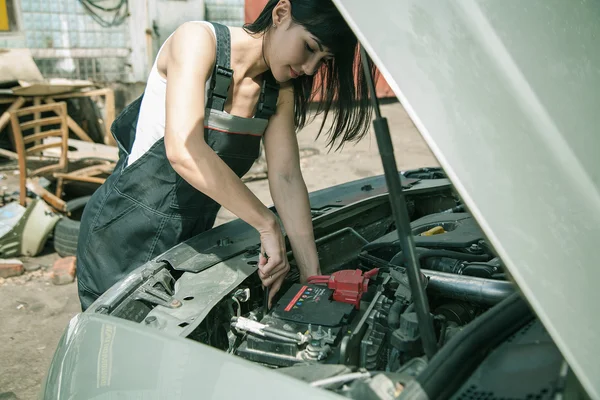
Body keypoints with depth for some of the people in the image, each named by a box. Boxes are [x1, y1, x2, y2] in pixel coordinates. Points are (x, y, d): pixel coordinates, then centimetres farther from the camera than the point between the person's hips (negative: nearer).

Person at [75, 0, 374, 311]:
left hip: (191, 238, 6)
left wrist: (312, 274, -14)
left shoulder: (279, 92, -1)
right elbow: (183, 151, -34)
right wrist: (267, 225, -31)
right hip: (124, 236, -6)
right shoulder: (198, 39, -20)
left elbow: (287, 178, -7)